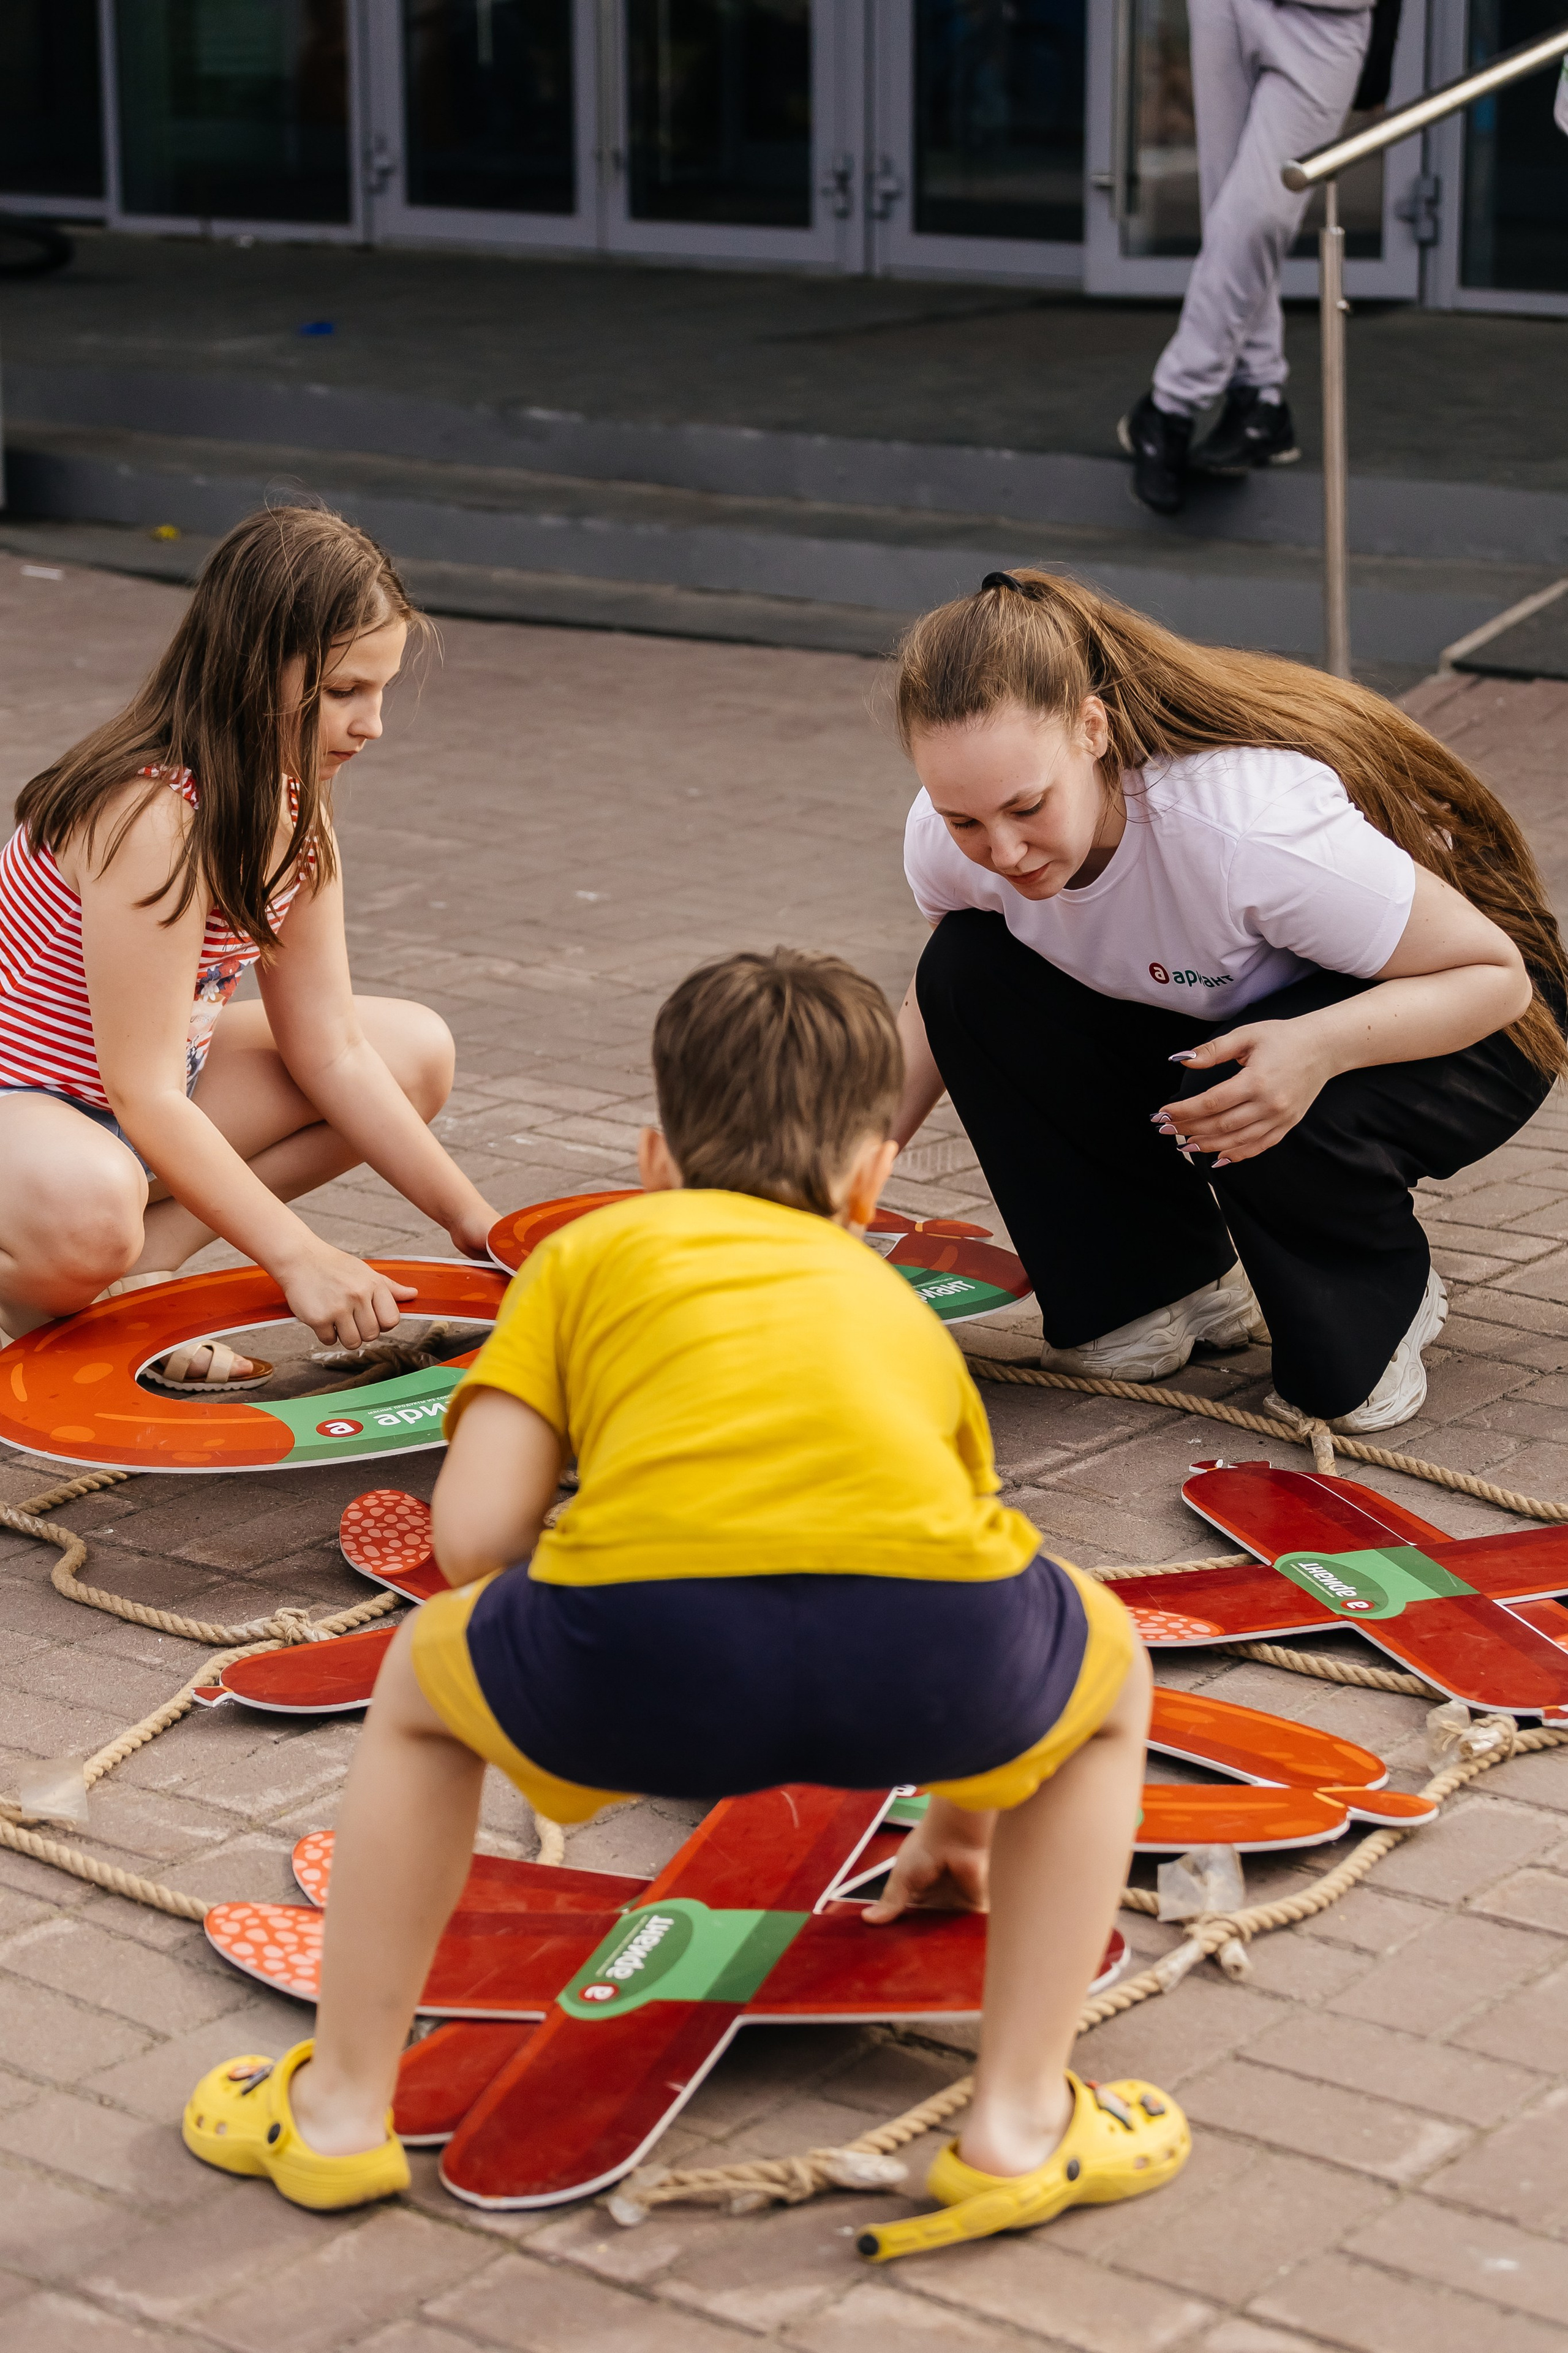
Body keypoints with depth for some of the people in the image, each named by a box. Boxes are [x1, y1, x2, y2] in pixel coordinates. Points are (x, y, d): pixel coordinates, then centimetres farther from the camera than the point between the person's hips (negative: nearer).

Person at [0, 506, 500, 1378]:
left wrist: (478, 1222, -1)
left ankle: (141, 1268, -3)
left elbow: (330, 1051, 2)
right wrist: (298, 1257, -29)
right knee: (91, 1209, -43)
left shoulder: (294, 811, -1)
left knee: (417, 1051, 9)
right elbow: (145, 1097, -28)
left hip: (146, 1097, 10)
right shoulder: (151, 815, -28)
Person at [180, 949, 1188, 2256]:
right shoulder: (896, 1302, 39)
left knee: (426, 1683, 33)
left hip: (642, 1636, -1)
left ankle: (339, 2108, 38)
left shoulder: (591, 1249, 31)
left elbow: (474, 1537, 17)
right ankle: (1021, 2123, 31)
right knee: (1107, 1682, 36)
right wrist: (956, 1828, 70)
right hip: (924, 1627, 1)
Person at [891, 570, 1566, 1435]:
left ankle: (1379, 1315, -3)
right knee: (968, 971, -16)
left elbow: (1497, 975, -29)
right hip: (1199, 1015, 6)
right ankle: (1164, 1284, 0)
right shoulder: (949, 838, -22)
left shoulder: (1243, 827, -41)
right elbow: (938, 1012, 1)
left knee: (1255, 1111, -38)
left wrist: (1320, 1048, -49)